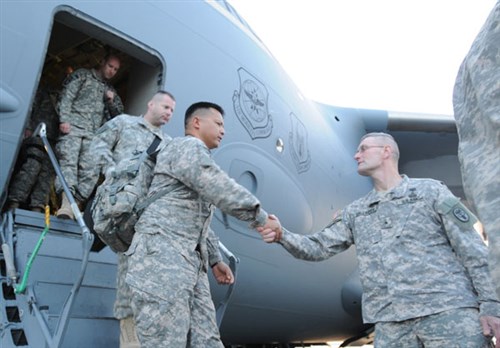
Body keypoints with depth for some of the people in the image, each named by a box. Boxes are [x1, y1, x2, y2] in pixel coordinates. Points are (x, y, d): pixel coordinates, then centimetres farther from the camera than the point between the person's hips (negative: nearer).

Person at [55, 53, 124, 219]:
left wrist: (112, 101, 8)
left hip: (93, 133, 4)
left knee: (89, 171, -12)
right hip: (73, 126, -4)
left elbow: (119, 114, 29)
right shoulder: (82, 75, 15)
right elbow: (66, 96, 3)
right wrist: (64, 120, -11)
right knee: (69, 162, -19)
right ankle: (66, 204, -31)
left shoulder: (110, 90, 29)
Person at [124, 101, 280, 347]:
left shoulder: (198, 157, 30)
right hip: (161, 253, -10)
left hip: (190, 262, 10)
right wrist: (261, 218, -8)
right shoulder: (187, 147, -2)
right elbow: (221, 190, -14)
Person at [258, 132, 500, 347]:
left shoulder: (430, 191, 6)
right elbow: (319, 247, 11)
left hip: (448, 311, -3)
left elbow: (473, 251, 3)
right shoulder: (354, 213, 16)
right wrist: (282, 236, -7)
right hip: (390, 322, 3)